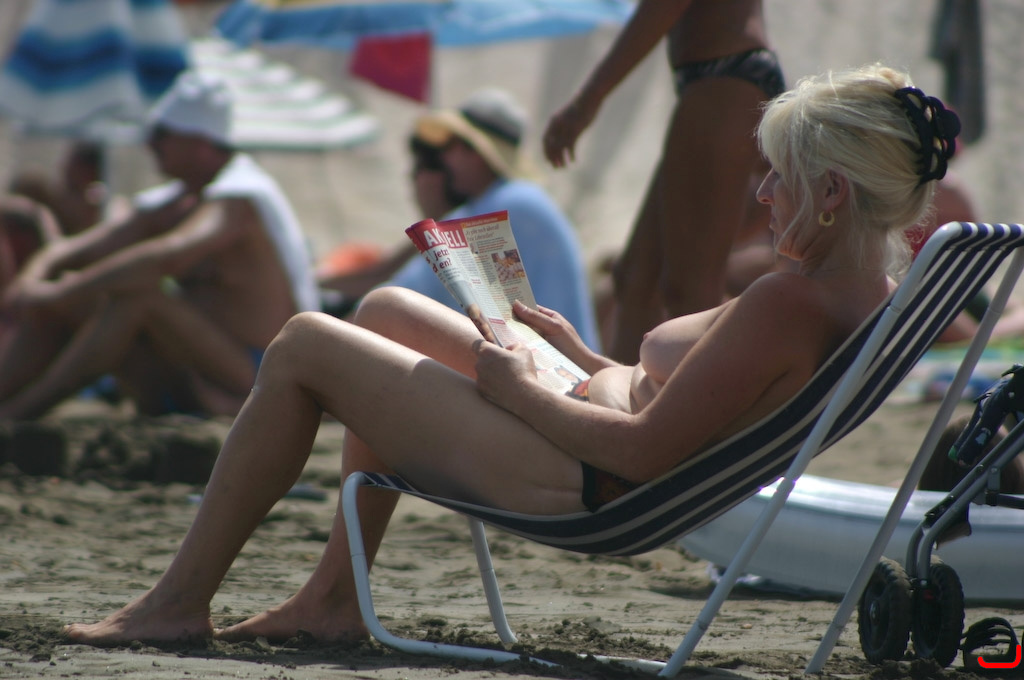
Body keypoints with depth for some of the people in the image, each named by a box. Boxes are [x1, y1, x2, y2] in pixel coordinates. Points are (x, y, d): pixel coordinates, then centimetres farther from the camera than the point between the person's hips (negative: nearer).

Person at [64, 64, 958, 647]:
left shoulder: (786, 304, -30)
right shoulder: (874, 295, 0)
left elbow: (643, 451, -30)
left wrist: (518, 390, -16)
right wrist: (585, 360, 10)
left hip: (565, 484, -10)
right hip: (595, 450, 10)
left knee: (303, 346, 1)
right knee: (386, 309, 26)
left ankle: (180, 601, 13)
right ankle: (332, 597, 26)